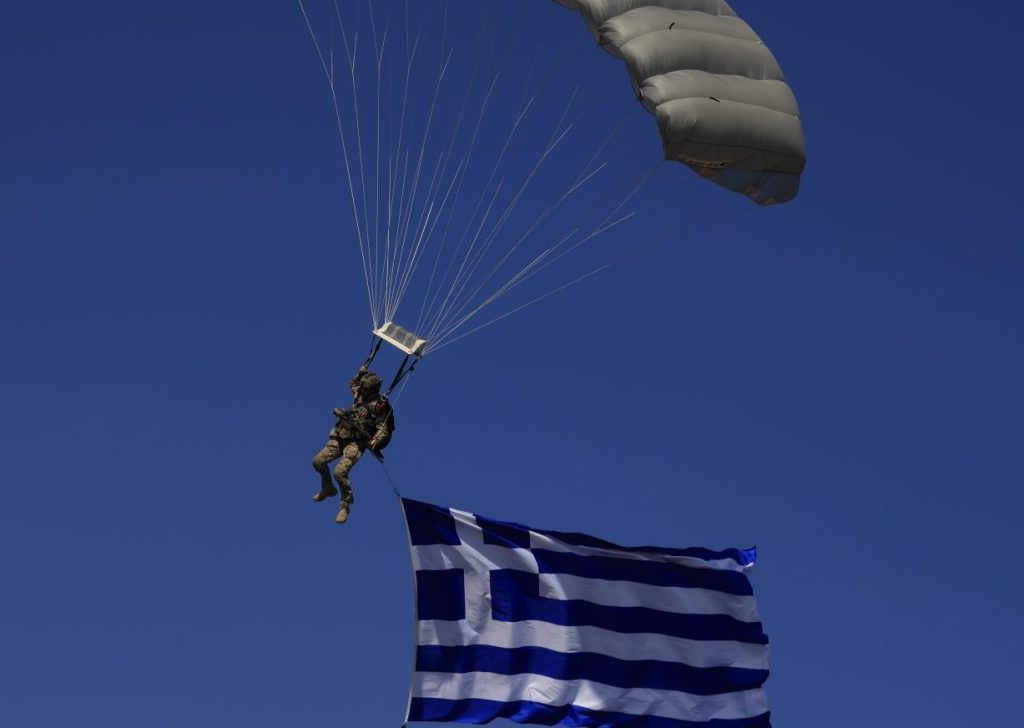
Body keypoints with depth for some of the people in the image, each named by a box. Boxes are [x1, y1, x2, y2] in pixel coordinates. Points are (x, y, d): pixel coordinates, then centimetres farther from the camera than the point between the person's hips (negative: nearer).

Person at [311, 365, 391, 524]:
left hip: (357, 443, -7)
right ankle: (328, 489, 30)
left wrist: (376, 440, -36)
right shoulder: (360, 394, 8)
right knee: (318, 461, 3)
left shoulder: (378, 406, -13)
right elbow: (352, 385, 33)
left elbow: (383, 429, -17)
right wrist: (360, 373, 21)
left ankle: (346, 505, -5)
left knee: (340, 472, -24)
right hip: (340, 437, 7)